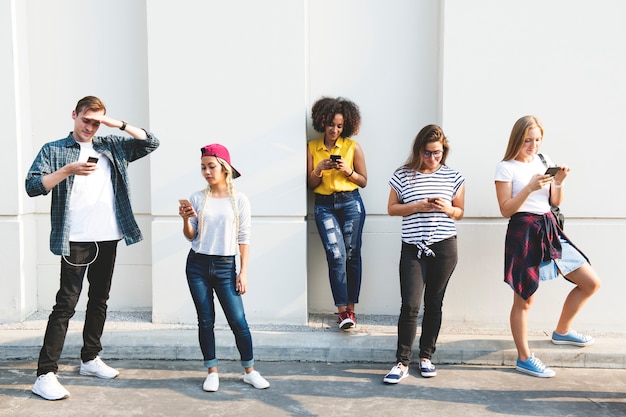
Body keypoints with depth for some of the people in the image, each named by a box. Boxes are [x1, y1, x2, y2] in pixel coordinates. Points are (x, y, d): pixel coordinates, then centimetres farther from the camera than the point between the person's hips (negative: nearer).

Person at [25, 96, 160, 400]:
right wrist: (68, 170, -19)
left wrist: (119, 124, -4)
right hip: (76, 241, -4)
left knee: (99, 300, 14)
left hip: (108, 239, 5)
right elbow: (32, 186, -7)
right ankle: (45, 374, -1)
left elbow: (151, 143, 8)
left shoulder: (112, 147, 12)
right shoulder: (54, 150, 2)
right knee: (66, 304, -7)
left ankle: (90, 358, 28)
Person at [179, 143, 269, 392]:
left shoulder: (239, 200, -1)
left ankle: (250, 371, 13)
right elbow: (190, 237, 6)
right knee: (205, 320, 7)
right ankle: (212, 372, 19)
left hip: (225, 266, -2)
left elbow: (244, 238, 0)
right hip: (198, 265, 2)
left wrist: (243, 271, -4)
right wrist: (186, 219, -14)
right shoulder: (197, 199, 2)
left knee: (238, 321, -3)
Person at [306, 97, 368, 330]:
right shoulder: (312, 148, 7)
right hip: (324, 206, 0)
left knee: (351, 255, 1)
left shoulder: (353, 147, 3)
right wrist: (320, 169, -11)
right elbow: (310, 184, 8)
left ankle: (350, 308, 12)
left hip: (351, 203, 0)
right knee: (336, 255, -12)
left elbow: (363, 181, 7)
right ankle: (342, 310, -7)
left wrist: (347, 171, -11)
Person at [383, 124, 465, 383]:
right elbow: (392, 209, 4)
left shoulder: (453, 176, 6)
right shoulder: (403, 175, 1)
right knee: (410, 305, -7)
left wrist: (447, 209, -10)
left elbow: (460, 212, 13)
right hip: (413, 248, -1)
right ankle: (402, 362, 3)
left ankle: (426, 357, 24)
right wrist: (417, 207, -12)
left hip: (444, 248, 2)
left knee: (434, 304, 10)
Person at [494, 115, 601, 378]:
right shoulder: (507, 167, -6)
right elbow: (506, 209, -11)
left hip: (549, 229, 7)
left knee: (591, 283, 9)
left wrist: (559, 182, -4)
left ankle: (562, 332, 29)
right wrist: (530, 187, -20)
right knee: (524, 300, 0)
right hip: (523, 232, -7)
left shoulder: (544, 161, 11)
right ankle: (524, 359, 15)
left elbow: (555, 202, 14)